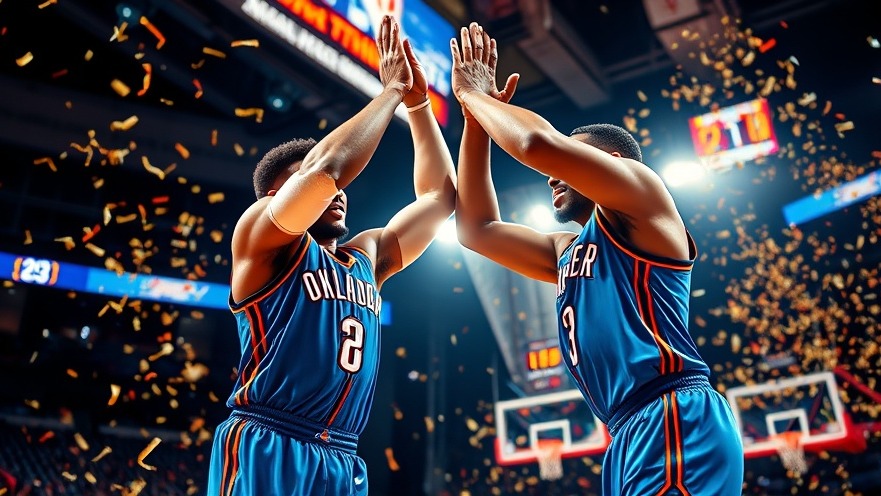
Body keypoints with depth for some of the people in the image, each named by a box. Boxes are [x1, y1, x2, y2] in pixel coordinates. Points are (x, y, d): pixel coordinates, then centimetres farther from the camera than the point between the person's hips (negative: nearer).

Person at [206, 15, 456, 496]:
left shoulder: (366, 258, 17)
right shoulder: (262, 239, -1)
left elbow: (442, 194, 21)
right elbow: (327, 167, -18)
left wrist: (418, 101, 15)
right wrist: (392, 90, -5)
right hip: (264, 454, -6)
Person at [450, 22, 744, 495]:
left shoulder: (640, 189, 3)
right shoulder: (566, 252, 26)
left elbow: (539, 143, -13)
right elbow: (476, 229, 26)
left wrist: (474, 96, 6)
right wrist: (475, 115, 25)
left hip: (675, 420, -9)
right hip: (631, 435, 9)